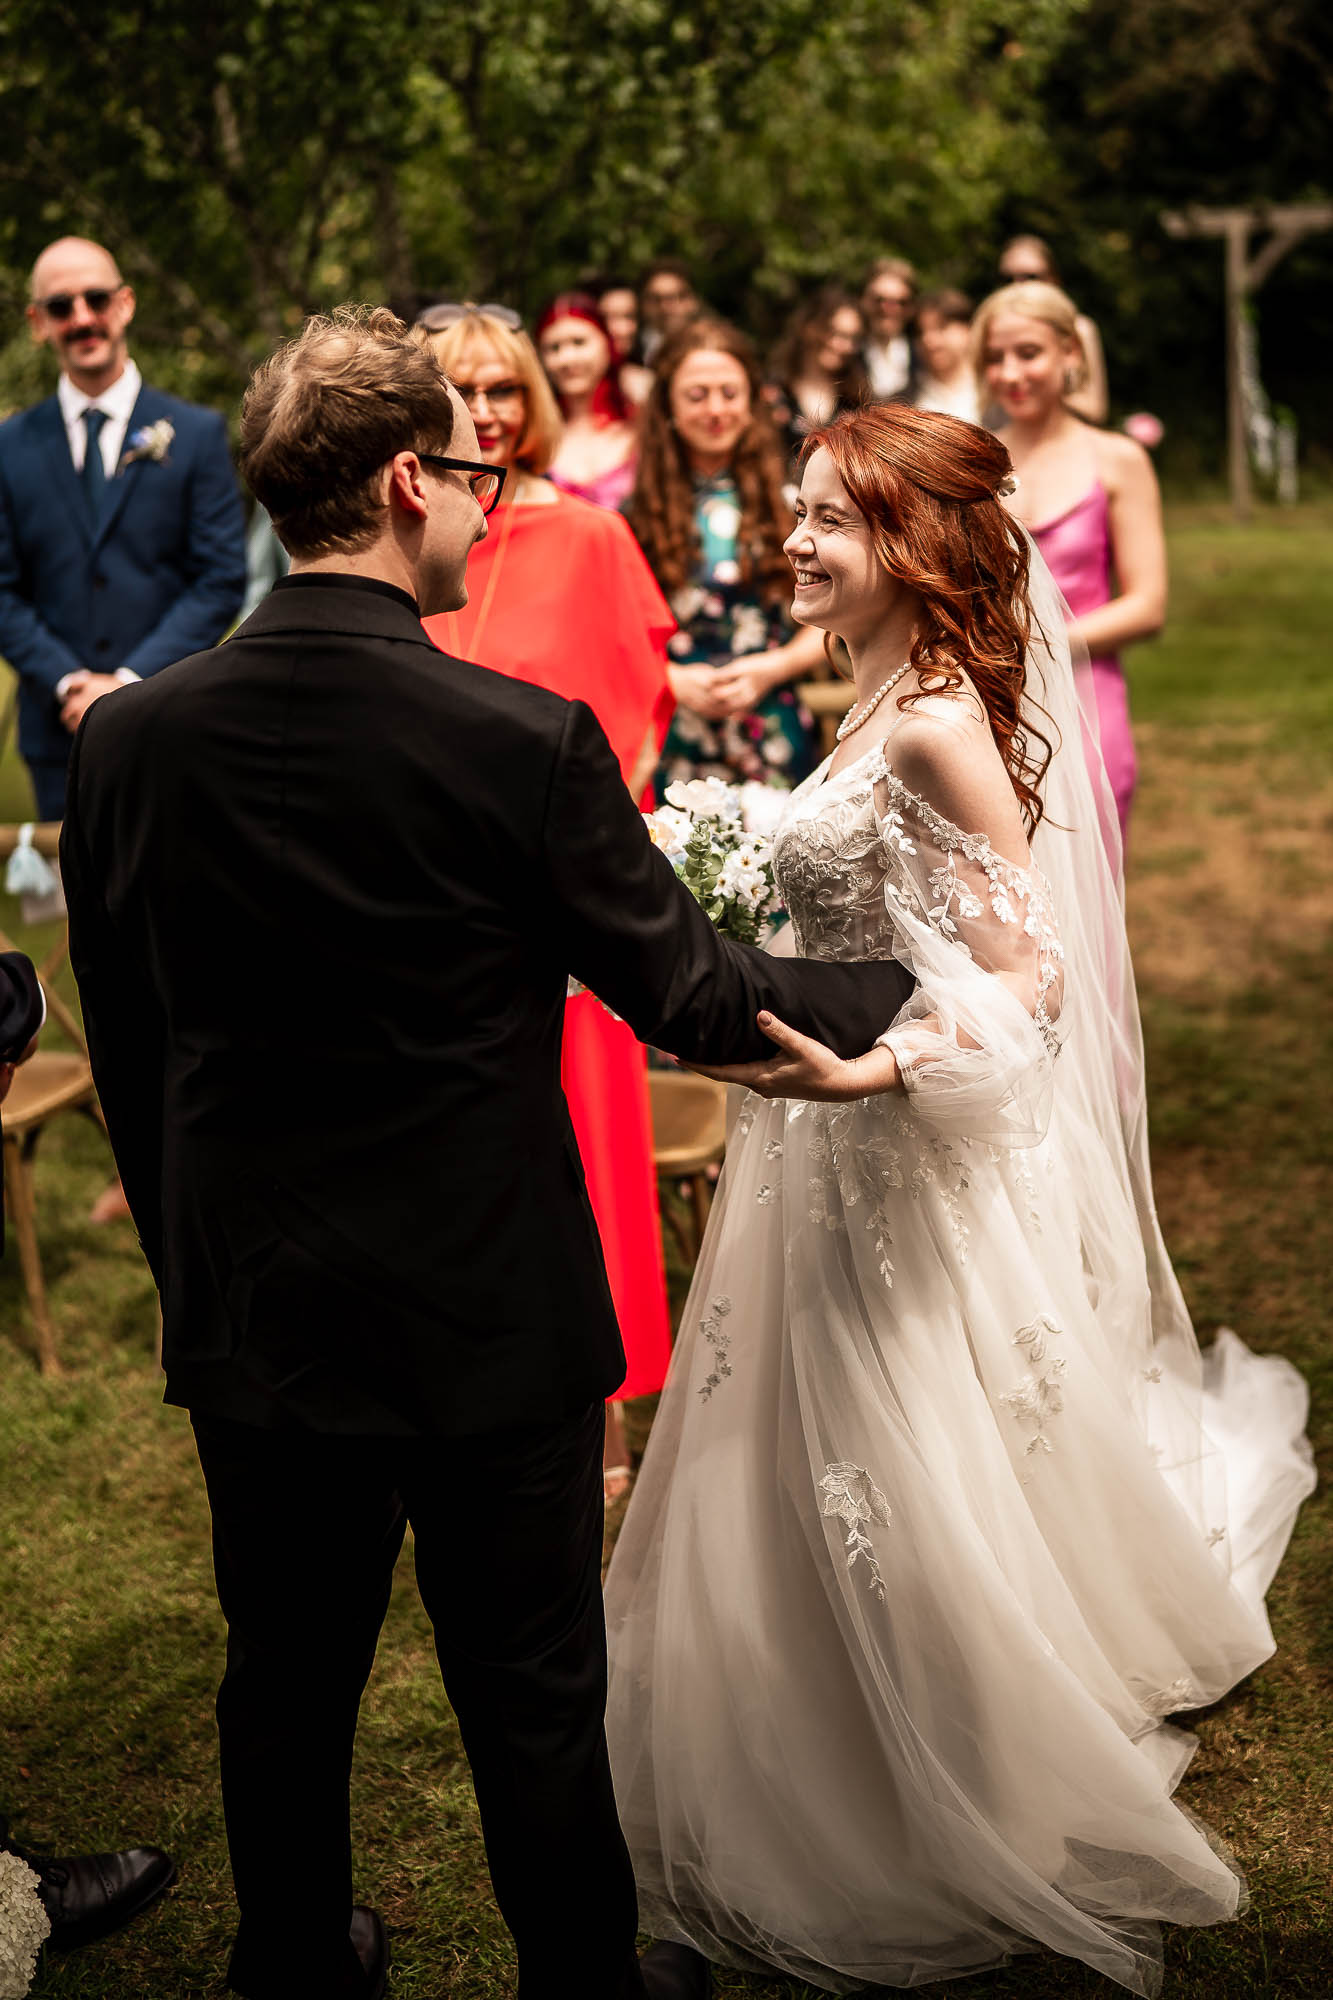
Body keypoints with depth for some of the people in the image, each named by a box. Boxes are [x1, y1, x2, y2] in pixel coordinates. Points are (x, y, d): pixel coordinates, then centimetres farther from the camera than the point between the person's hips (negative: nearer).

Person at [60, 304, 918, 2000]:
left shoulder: (127, 739, -7)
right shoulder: (523, 738, -21)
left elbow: (125, 1057, 3)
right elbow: (690, 997, -12)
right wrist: (934, 985, 4)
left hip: (252, 1328, 4)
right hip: (491, 1321, -4)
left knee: (284, 1686, 21)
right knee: (534, 1703, 15)